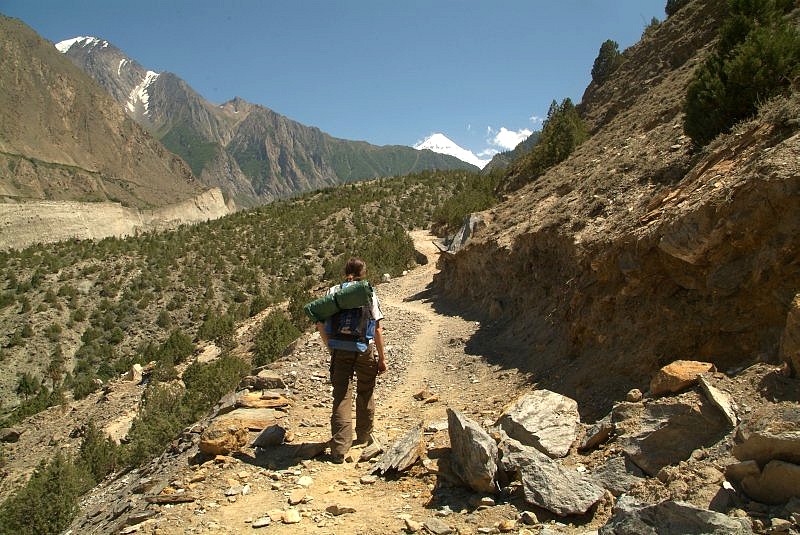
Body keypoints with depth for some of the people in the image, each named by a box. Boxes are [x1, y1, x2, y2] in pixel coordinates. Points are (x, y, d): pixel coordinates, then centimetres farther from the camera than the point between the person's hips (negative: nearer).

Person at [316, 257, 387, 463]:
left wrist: (330, 347, 14)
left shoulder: (333, 292, 2)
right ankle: (364, 436, 36)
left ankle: (339, 449, -1)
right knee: (365, 394, 19)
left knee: (341, 396, 3)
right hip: (365, 351, -1)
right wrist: (382, 357, 1)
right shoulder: (368, 294, -5)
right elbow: (377, 329, -7)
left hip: (340, 351, 1)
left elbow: (320, 325, 0)